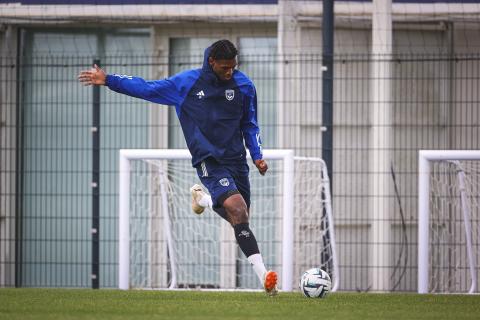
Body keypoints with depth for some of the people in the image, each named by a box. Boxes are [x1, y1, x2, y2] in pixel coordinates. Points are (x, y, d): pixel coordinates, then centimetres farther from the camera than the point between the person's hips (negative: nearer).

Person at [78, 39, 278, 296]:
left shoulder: (243, 85, 2)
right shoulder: (186, 83, -4)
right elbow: (147, 89, 4)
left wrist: (257, 156, 5)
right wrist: (109, 80, -1)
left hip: (236, 160, 4)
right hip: (208, 161, -4)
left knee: (240, 217, 11)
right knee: (237, 209, -25)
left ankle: (201, 198, 43)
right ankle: (263, 275, -27)